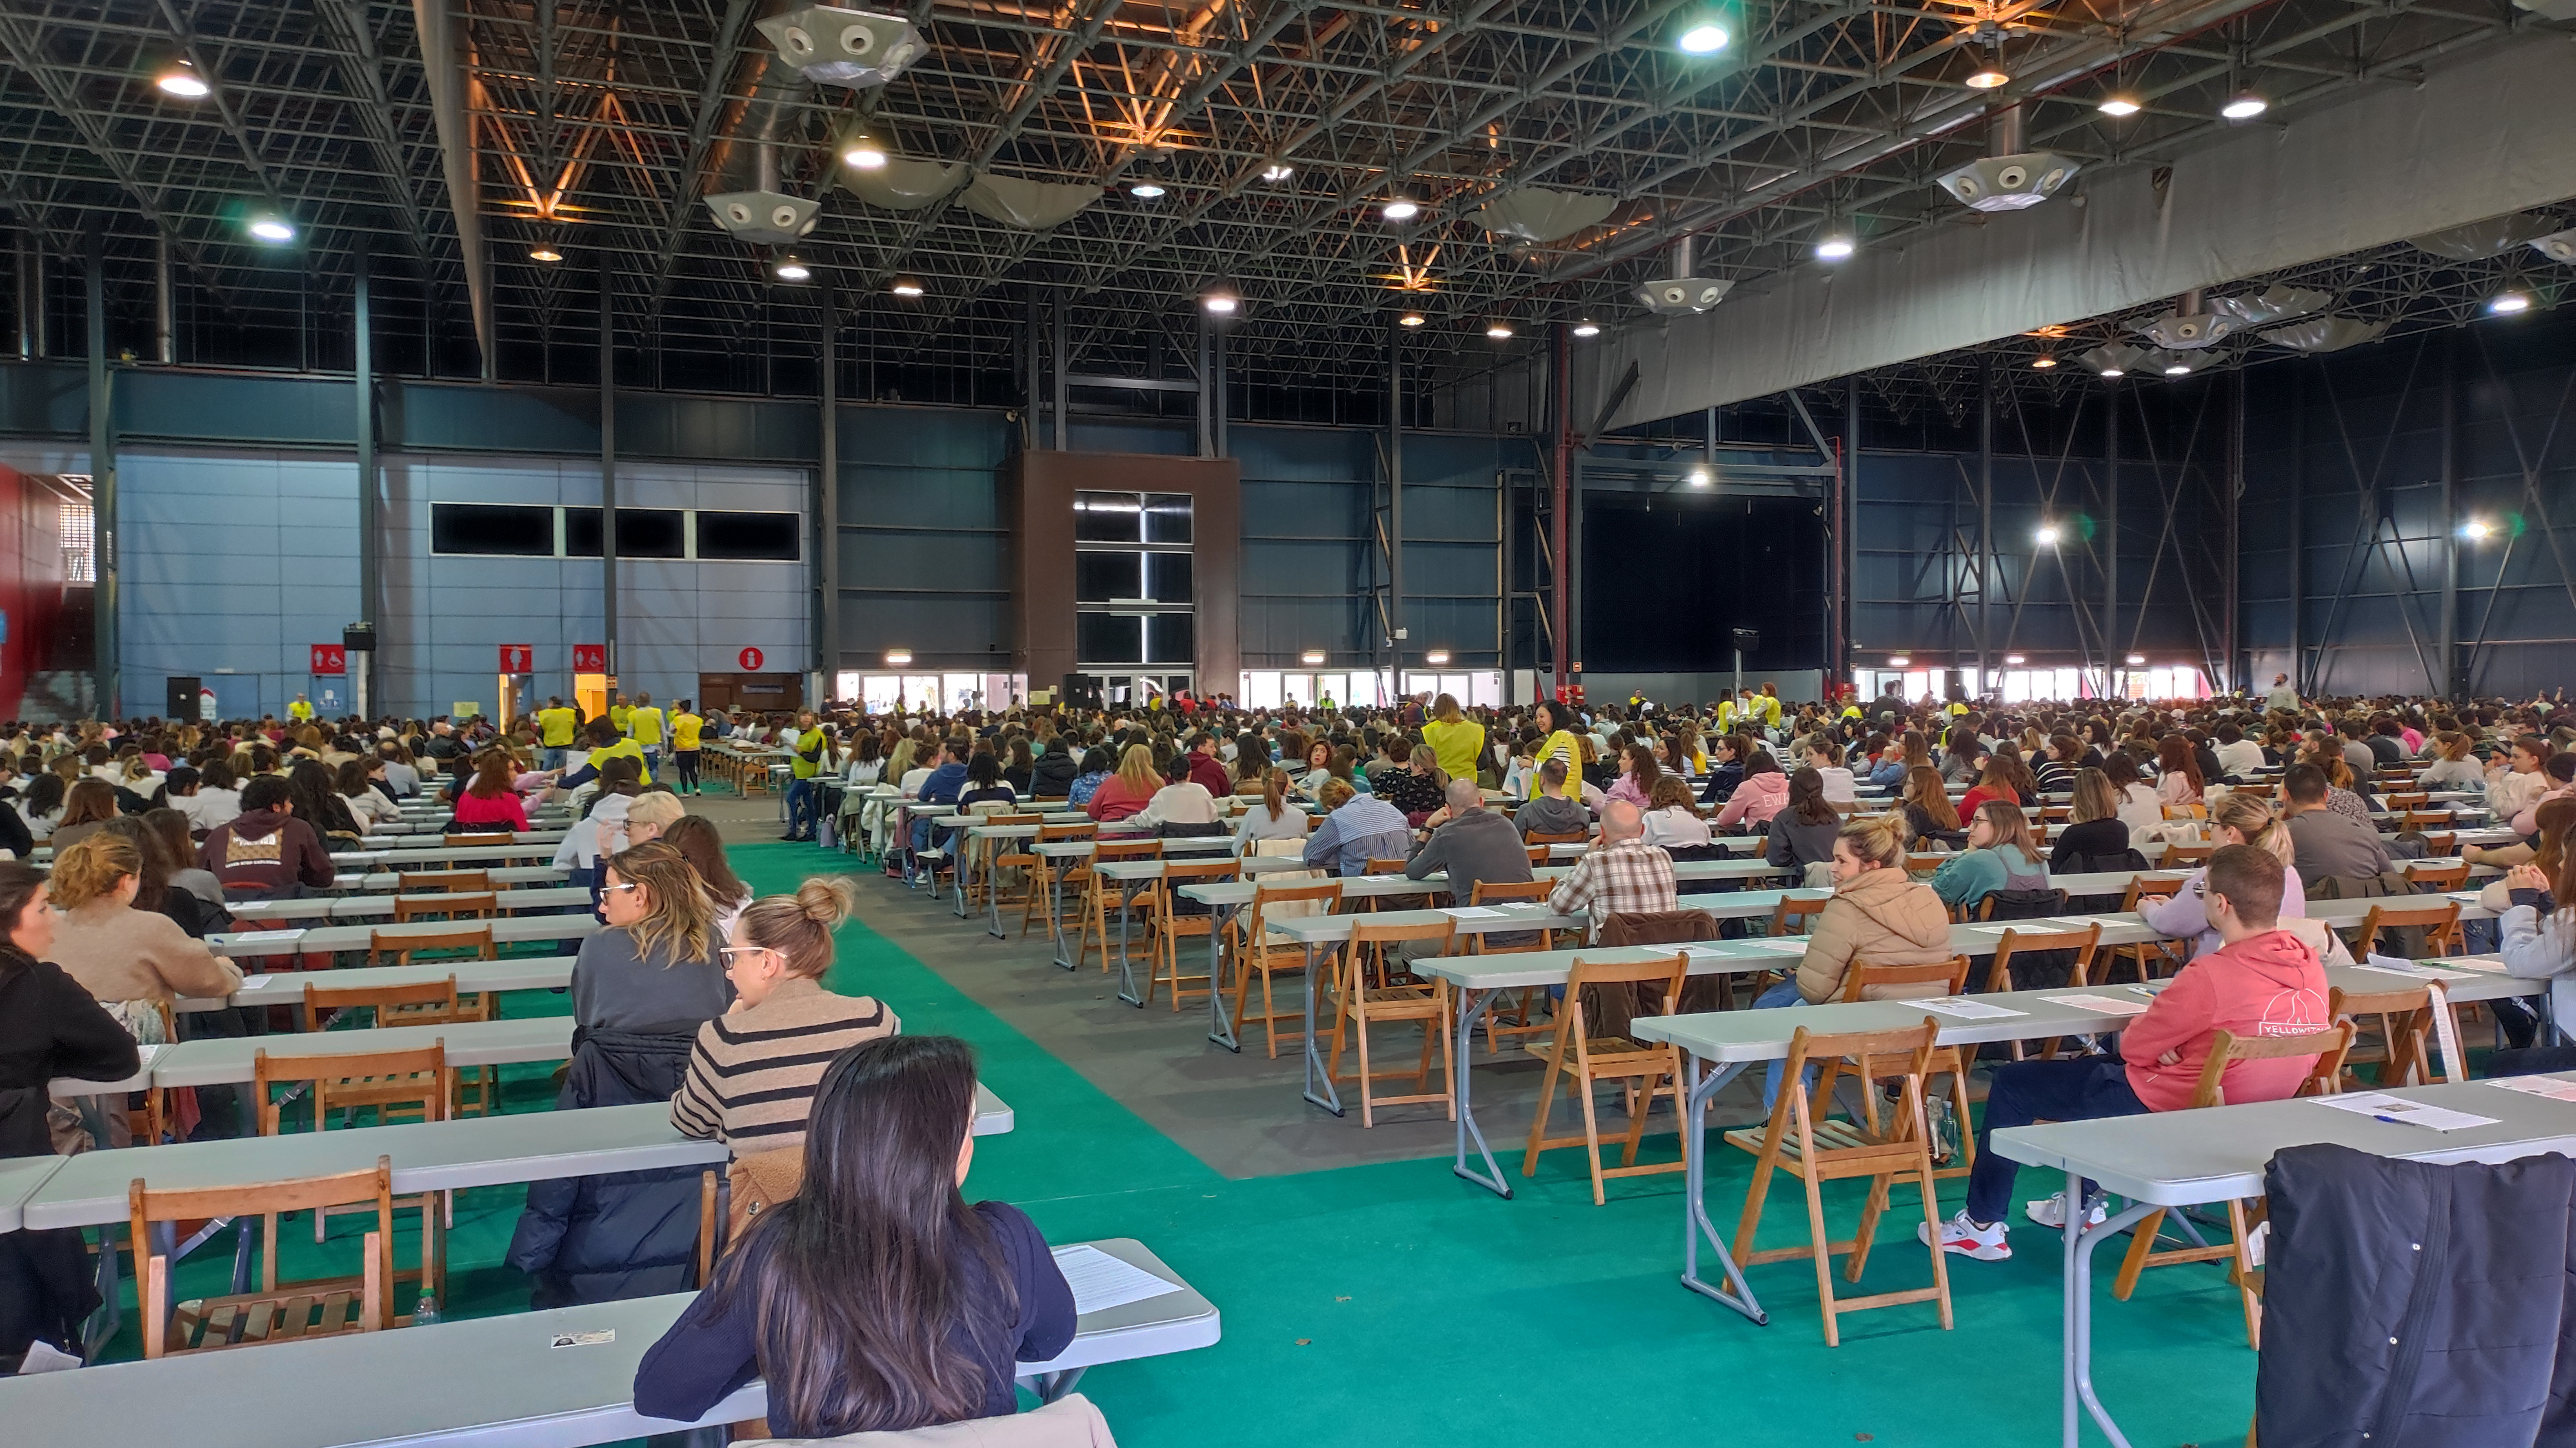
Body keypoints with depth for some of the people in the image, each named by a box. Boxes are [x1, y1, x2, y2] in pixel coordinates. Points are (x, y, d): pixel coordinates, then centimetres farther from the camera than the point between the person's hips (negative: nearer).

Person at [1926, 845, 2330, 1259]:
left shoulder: (2212, 975, -30)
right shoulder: (2309, 968, -6)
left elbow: (2134, 1046, -17)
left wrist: (2146, 1039, 4)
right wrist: (2171, 1046, -2)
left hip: (2165, 1111, -8)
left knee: (2012, 1083, 10)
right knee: (2090, 1067, 33)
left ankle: (1982, 1225, 21)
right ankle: (2080, 1206, 42)